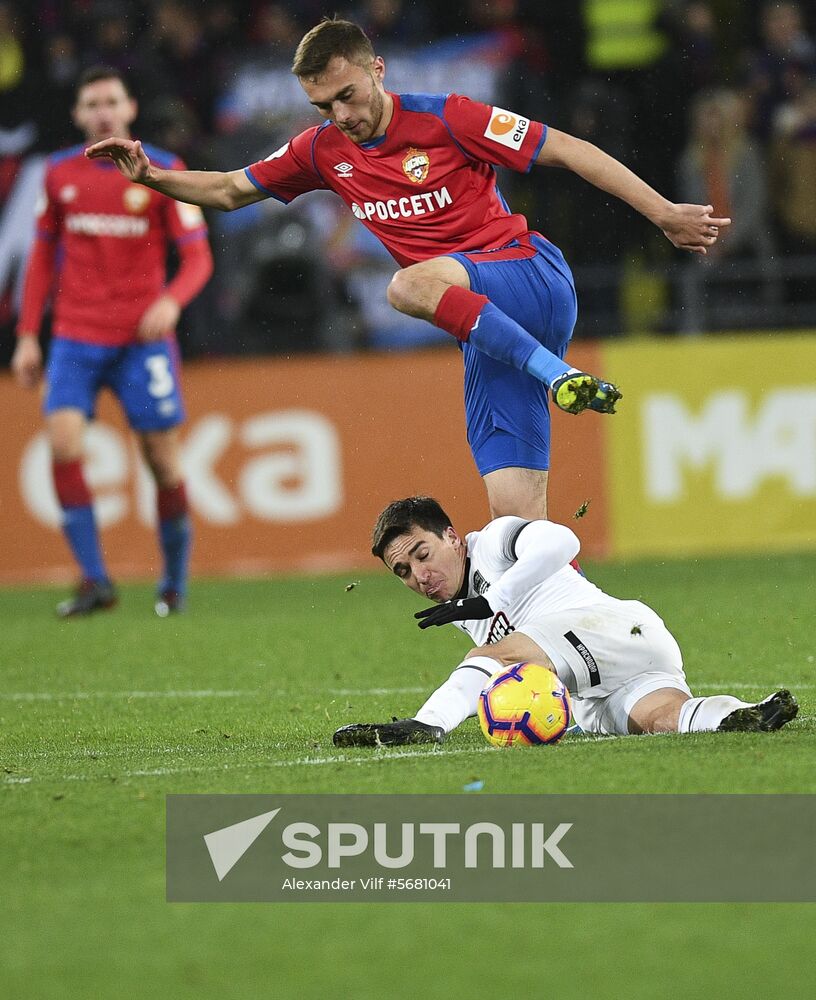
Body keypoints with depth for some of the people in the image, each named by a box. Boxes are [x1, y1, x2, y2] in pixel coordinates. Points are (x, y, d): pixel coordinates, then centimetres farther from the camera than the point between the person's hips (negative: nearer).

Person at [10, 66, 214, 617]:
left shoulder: (164, 172, -2)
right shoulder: (60, 174, 7)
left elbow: (198, 257, -3)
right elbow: (43, 257, 16)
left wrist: (172, 301, -23)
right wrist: (27, 335, 9)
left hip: (144, 338, -2)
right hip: (77, 338, 2)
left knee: (163, 460, -1)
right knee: (63, 447, -16)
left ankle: (175, 582, 16)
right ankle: (95, 581, -12)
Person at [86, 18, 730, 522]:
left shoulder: (446, 119, -9)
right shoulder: (324, 151, 8)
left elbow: (567, 150, -7)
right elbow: (226, 191, 18)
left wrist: (664, 213, -10)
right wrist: (150, 176, 1)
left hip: (535, 282, -6)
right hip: (485, 333, 6)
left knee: (411, 285, -35)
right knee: (516, 512, -6)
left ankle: (560, 377, -31)